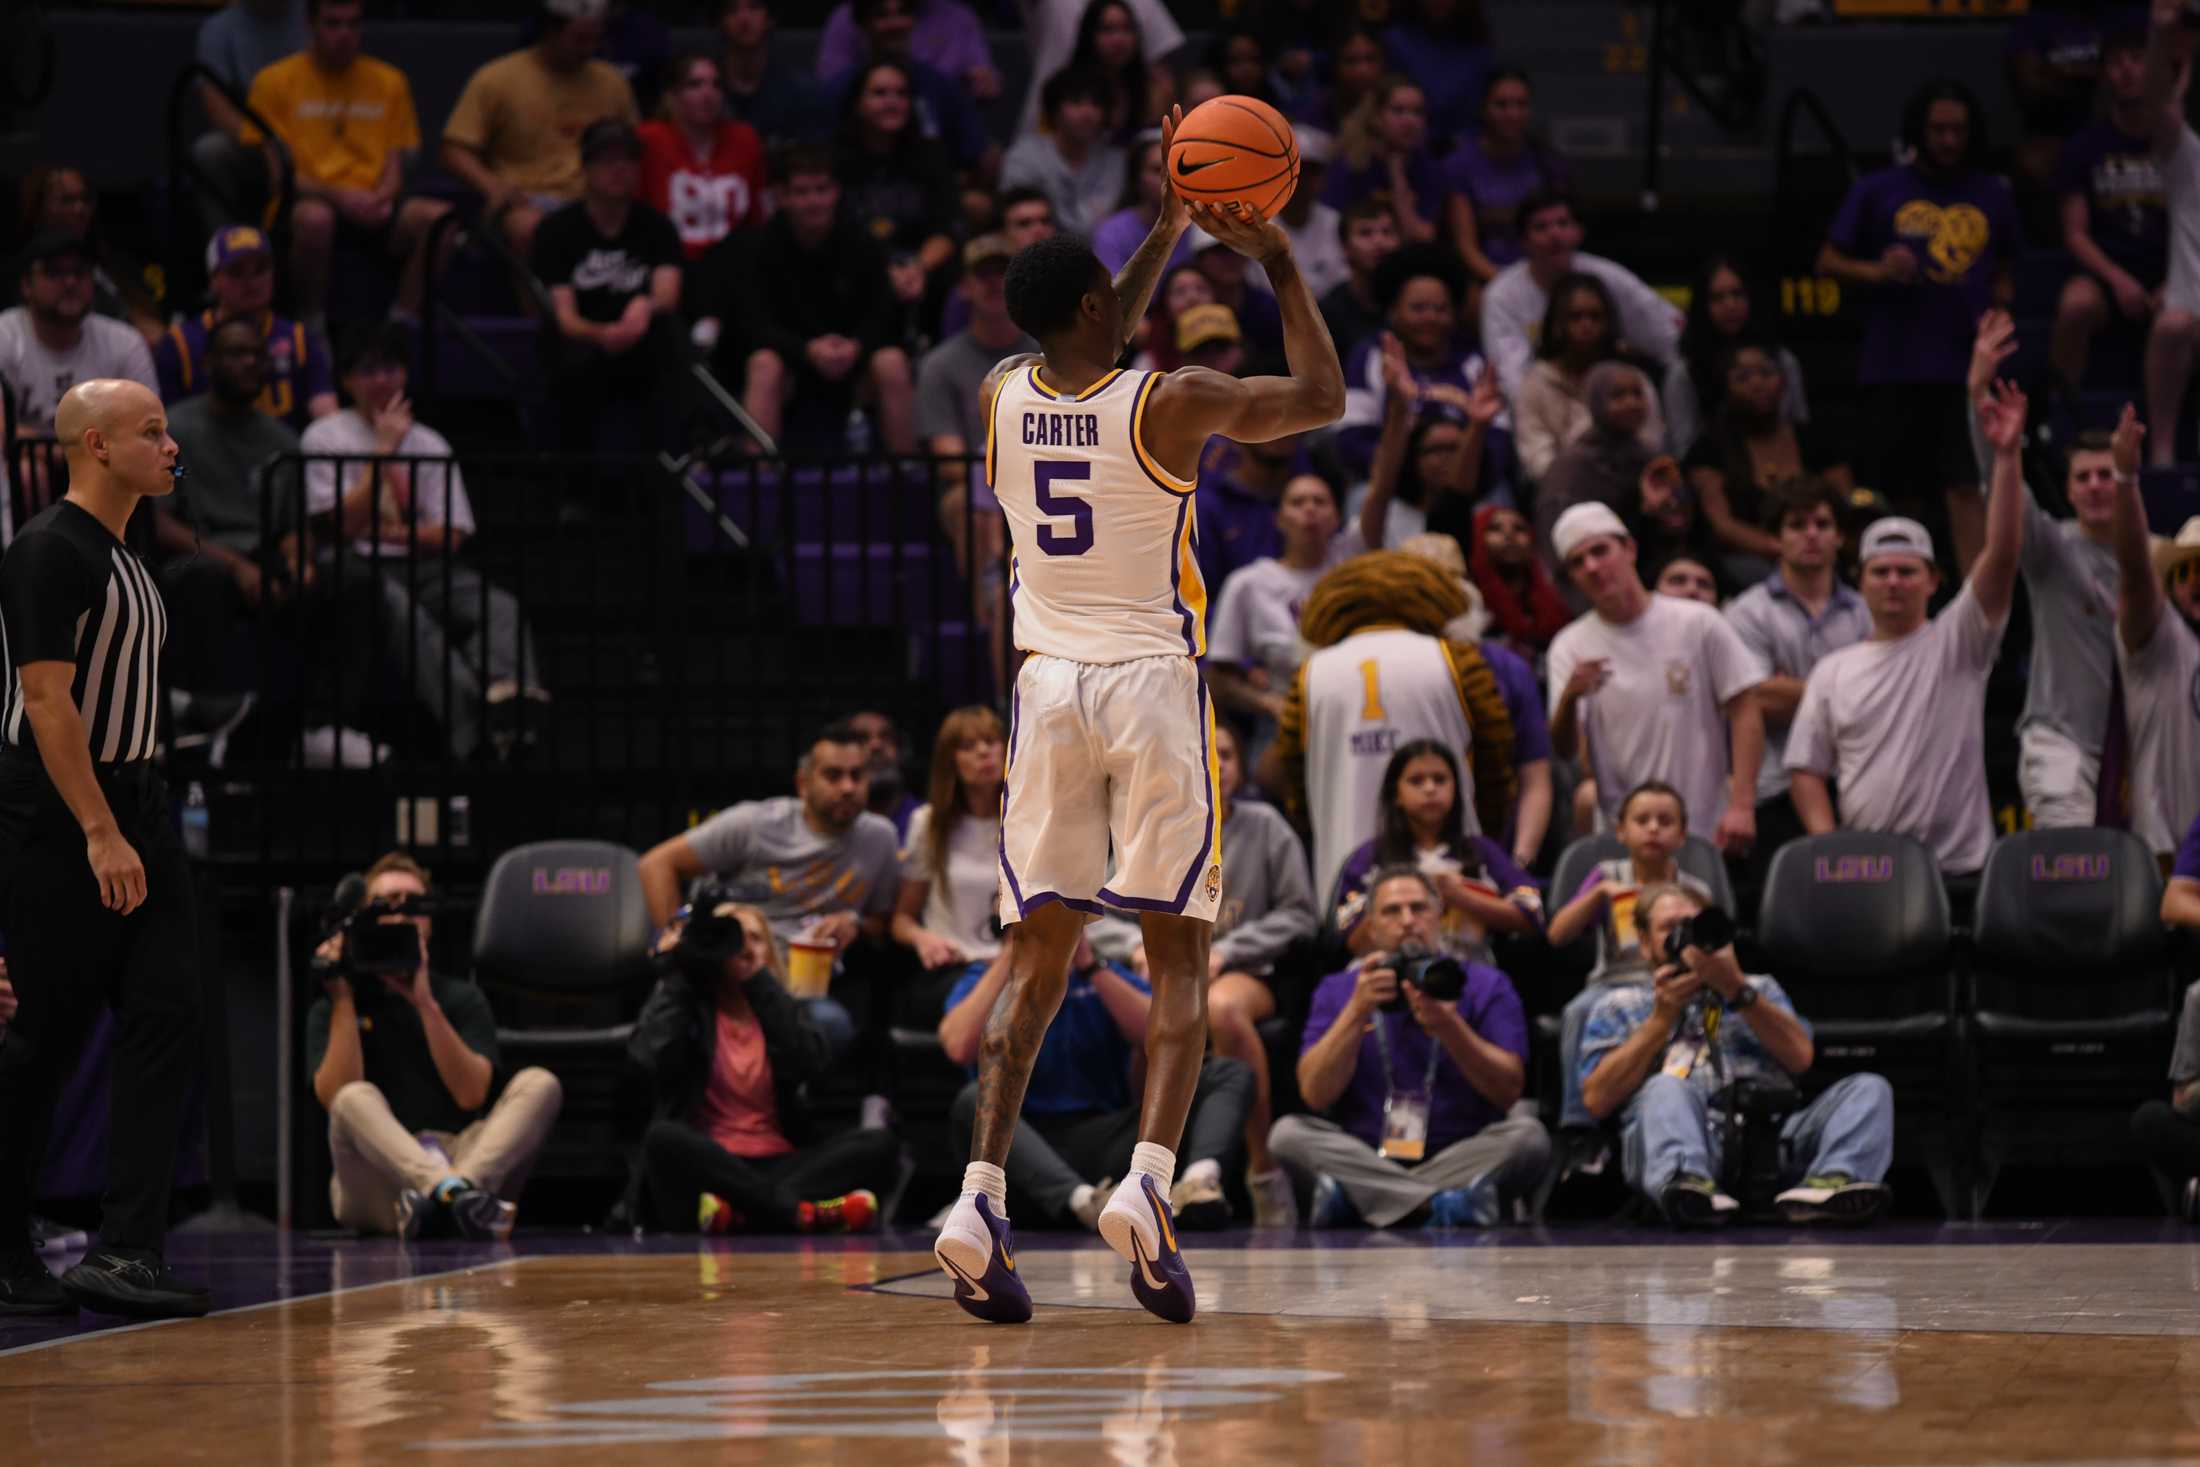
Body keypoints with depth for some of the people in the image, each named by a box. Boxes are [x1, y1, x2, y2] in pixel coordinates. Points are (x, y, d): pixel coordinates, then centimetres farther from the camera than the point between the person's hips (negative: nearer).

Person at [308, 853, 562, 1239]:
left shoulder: (462, 999, 13)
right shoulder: (332, 1007, 10)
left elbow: (471, 1095, -4)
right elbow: (336, 1099, -8)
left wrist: (425, 1004, -9)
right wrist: (342, 1001, -8)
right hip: (376, 1189, -2)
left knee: (540, 1083, -19)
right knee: (357, 1099, -31)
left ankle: (461, 1189, -47)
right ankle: (452, 1193, -57)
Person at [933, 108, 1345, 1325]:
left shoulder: (1002, 396, 3)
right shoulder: (1172, 403, -10)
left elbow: (1086, 362, 27)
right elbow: (1322, 397, 4)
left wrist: (1169, 231, 29)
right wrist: (1276, 263, 12)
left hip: (1047, 686, 3)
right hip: (1153, 681, -3)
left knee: (1038, 961, 8)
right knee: (1178, 959, 2)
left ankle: (981, 1196, -8)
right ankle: (1146, 1186, -17)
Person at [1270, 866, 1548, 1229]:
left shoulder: (1484, 985, 5)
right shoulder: (1337, 991, 8)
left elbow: (1509, 1091, -6)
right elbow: (1316, 1095, -5)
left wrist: (1449, 1027, -20)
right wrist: (1357, 1011, -15)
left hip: (1461, 1156, -1)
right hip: (1365, 1156, 1)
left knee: (1528, 1135, -27)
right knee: (1288, 1133, -25)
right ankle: (1448, 1201, -39)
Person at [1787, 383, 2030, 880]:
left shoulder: (1956, 643, 4)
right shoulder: (1832, 672, 14)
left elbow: (2003, 554, -8)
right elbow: (1806, 768, 12)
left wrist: (2007, 456, -18)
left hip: (1959, 868, -3)